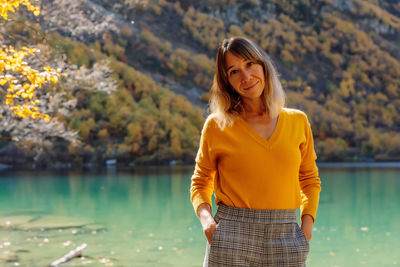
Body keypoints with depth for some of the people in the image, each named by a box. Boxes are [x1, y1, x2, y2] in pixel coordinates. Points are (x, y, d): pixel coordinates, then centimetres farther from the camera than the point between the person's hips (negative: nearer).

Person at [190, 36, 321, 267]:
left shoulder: (297, 122, 7)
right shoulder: (217, 125, 1)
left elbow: (310, 179, 17)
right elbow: (200, 183, 10)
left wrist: (308, 220, 2)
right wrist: (205, 216, -8)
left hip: (285, 239, 2)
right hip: (231, 237, -2)